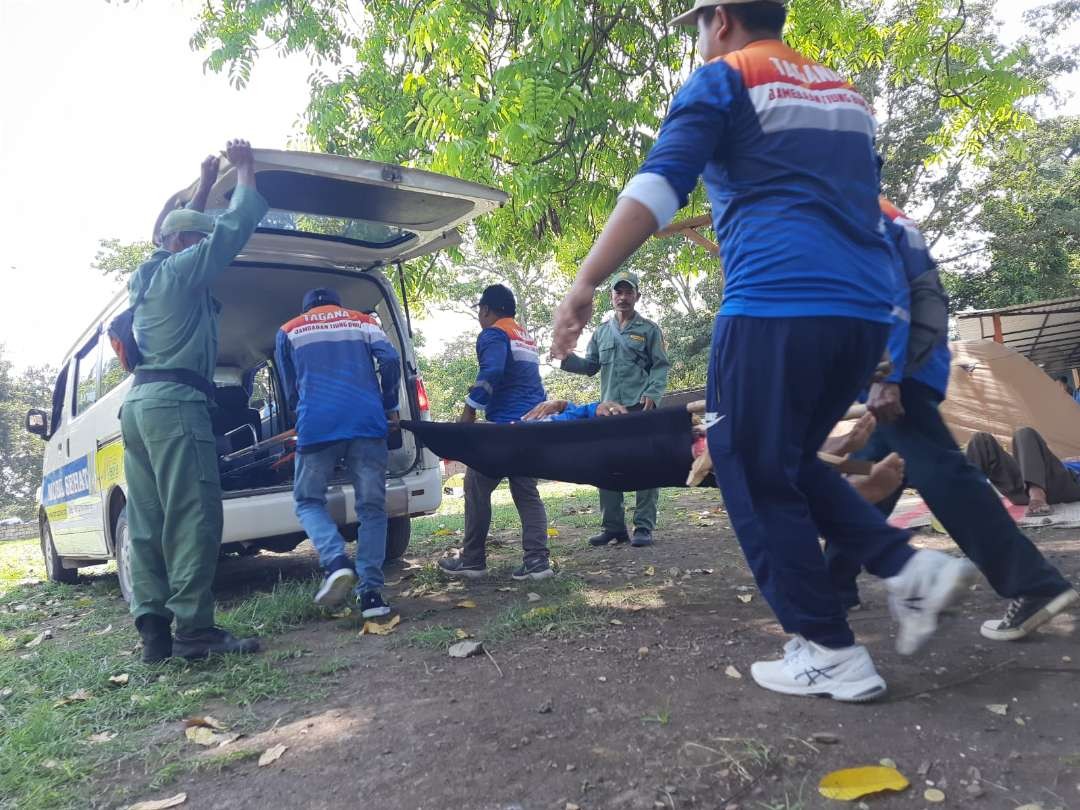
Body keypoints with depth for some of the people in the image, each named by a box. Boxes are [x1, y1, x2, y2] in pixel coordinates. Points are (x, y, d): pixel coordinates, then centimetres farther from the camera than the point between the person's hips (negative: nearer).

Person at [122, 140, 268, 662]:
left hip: (137, 401, 10)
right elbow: (235, 225, -3)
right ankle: (194, 629, -16)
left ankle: (153, 628, 3)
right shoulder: (182, 269, 0)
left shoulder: (150, 276, 24)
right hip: (174, 401, -10)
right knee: (193, 516, -13)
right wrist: (244, 168, 11)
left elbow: (182, 231, 42)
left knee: (147, 522, 3)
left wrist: (205, 185, 45)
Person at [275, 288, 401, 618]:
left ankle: (337, 562, -16)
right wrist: (390, 407, 15)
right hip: (368, 423, 1)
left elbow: (289, 386, 26)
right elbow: (391, 360, 4)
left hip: (317, 426, -1)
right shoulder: (363, 321, 20)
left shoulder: (289, 331, 22)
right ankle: (370, 592, -3)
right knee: (371, 506, 5)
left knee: (308, 500, 11)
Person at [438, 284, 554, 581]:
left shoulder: (493, 334, -5)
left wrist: (470, 410, -20)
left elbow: (492, 372, -21)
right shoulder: (525, 337, 24)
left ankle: (472, 560, 7)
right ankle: (537, 560, 1)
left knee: (477, 488, 2)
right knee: (527, 492, 9)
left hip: (506, 423, -9)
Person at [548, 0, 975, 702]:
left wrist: (585, 286, -15)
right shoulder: (843, 91, 27)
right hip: (866, 307, 8)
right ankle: (911, 568, 8)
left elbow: (656, 189, -11)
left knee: (755, 474, 3)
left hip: (776, 304, -8)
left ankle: (833, 656, 6)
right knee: (789, 462, 21)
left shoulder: (721, 80, 4)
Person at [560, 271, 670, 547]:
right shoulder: (601, 332, 17)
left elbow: (661, 366, 1)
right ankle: (612, 526, 13)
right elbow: (590, 366, 17)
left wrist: (652, 394, -15)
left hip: (641, 408, -4)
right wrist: (566, 358, 0)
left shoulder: (649, 329, 5)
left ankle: (644, 527, 2)